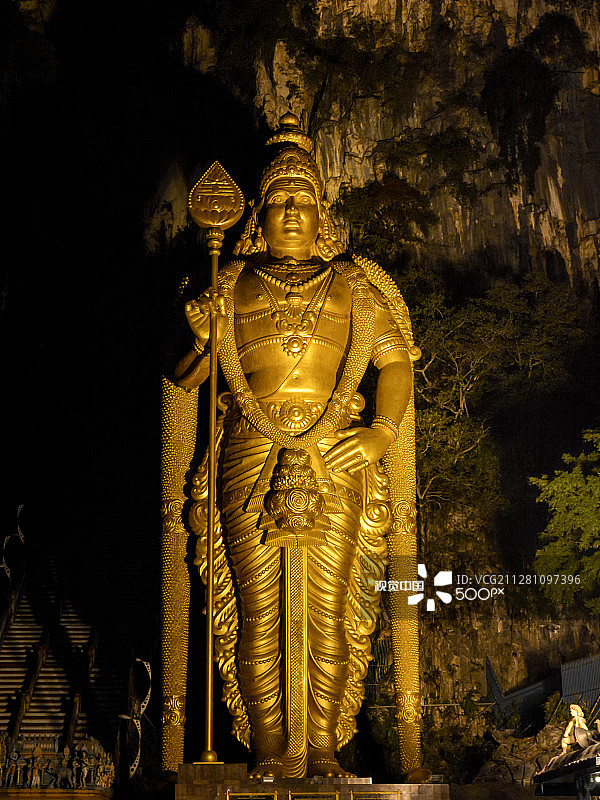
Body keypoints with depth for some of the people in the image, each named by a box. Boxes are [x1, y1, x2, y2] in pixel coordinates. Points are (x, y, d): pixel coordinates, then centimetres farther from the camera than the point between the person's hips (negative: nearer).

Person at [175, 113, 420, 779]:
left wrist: (382, 431, -4)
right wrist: (202, 339, -5)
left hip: (337, 462, 0)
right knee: (260, 611, -1)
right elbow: (185, 381, 15)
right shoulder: (230, 286, 13)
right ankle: (271, 746, 10)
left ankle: (322, 744, 11)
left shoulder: (351, 283, 12)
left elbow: (394, 358, 9)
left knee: (329, 611, 1)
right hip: (250, 461, 0)